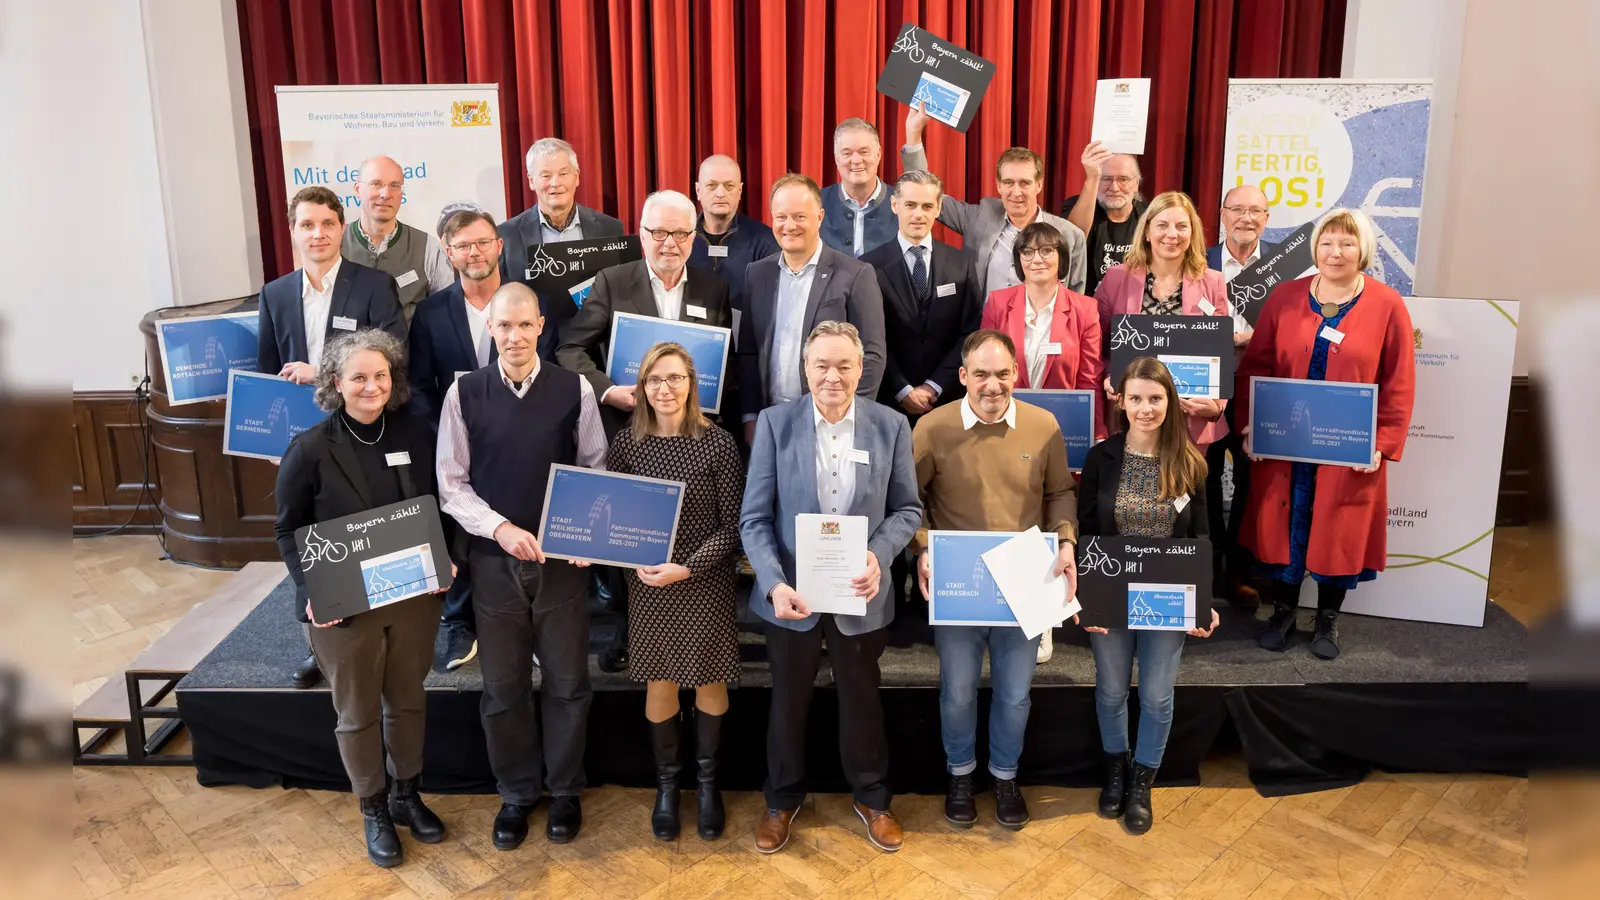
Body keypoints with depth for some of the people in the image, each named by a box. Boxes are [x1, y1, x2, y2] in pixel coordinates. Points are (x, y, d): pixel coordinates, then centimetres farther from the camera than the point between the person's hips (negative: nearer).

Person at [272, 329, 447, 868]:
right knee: (357, 713, 12)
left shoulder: (417, 436, -3)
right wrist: (310, 593, -15)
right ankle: (373, 810, 31)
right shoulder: (310, 450, -11)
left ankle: (406, 795, 38)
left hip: (414, 597, 3)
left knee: (408, 700, 18)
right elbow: (289, 531, -4)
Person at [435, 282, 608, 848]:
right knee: (503, 688, 12)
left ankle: (565, 792, 31)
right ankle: (516, 794, 32)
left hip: (562, 558, 0)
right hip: (494, 560, 1)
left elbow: (596, 471, 3)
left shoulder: (575, 390, -6)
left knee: (567, 683, 11)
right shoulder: (464, 394, -4)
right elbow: (451, 484, -2)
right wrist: (500, 528, -15)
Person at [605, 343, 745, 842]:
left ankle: (708, 782, 30)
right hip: (647, 584, 2)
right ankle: (666, 784, 29)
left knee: (709, 681, 10)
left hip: (706, 581, -1)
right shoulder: (626, 443, -3)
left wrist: (686, 568, -17)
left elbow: (733, 524, -9)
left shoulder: (719, 443, -11)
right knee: (659, 682, 10)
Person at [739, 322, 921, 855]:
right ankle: (783, 799, 42)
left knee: (861, 700, 19)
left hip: (860, 596, 1)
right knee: (788, 702, 19)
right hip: (791, 593, 0)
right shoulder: (775, 423, -10)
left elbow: (907, 509, -1)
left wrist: (878, 554, -20)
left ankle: (871, 797, 42)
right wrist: (774, 584, -24)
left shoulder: (891, 426, -7)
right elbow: (755, 518, -10)